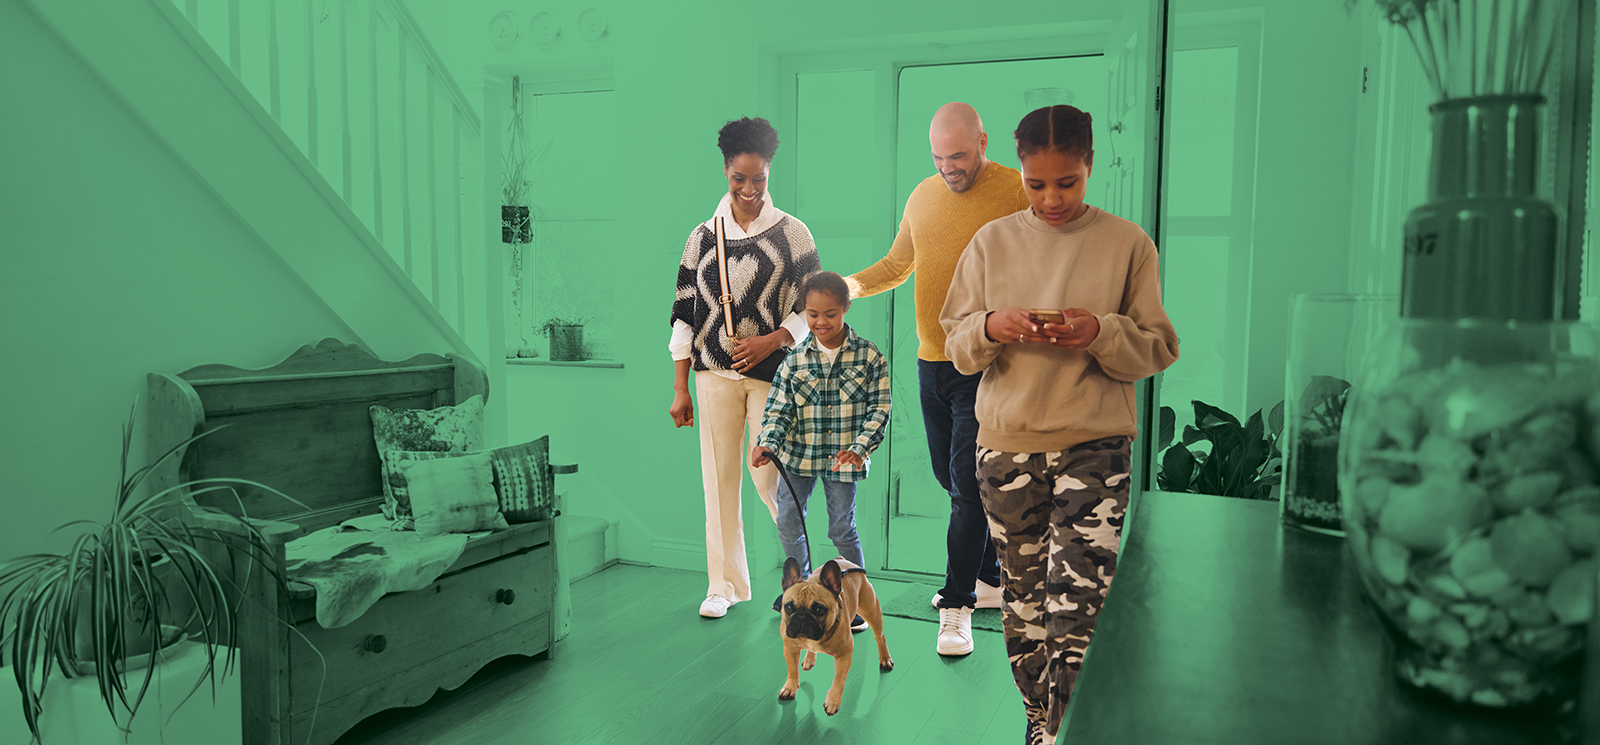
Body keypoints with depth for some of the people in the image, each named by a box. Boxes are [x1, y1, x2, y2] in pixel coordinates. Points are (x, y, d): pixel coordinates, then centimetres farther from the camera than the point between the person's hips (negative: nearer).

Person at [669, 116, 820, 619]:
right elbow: (685, 313, 8)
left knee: (768, 476, -4)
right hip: (714, 372, 2)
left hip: (772, 370, -2)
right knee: (719, 477, 5)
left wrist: (770, 341, -15)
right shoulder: (703, 235, 8)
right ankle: (725, 584, 18)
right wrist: (680, 388, 5)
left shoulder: (792, 233, 2)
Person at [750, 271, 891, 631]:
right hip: (799, 454, 3)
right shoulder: (794, 360, -3)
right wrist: (767, 445, -20)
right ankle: (801, 583, 36)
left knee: (842, 529, 3)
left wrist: (859, 448, -17)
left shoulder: (869, 356, -7)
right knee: (788, 524, 10)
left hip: (843, 458, -3)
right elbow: (778, 410, -3)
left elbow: (879, 409, -6)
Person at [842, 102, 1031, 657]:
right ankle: (991, 578, 31)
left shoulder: (1017, 193, -8)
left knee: (968, 485, -6)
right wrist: (853, 284, 6)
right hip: (931, 361, 6)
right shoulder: (922, 196, 11)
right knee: (952, 479, 14)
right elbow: (897, 263, 22)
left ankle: (957, 606, 5)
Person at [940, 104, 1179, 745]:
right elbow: (956, 344, 8)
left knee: (1076, 609, -10)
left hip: (1095, 445, -2)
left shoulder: (1128, 243, 1)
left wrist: (1102, 333, -17)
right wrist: (991, 328, -14)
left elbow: (1159, 351, 3)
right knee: (1023, 597, 12)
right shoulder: (991, 242, 6)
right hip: (1006, 444, 3)